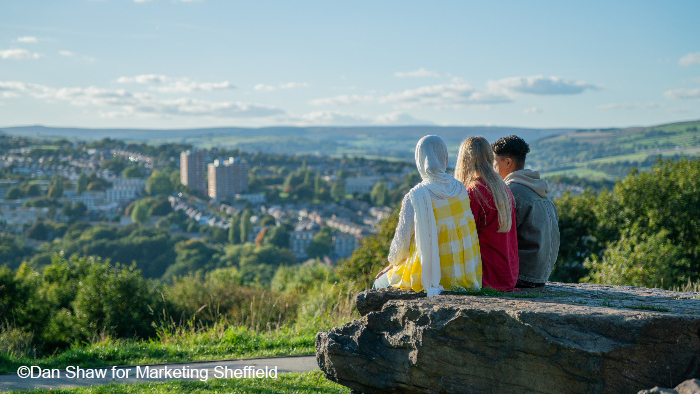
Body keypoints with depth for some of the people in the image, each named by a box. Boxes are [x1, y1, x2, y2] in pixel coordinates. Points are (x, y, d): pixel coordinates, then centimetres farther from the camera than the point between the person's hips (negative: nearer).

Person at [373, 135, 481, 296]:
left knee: (380, 283, 22)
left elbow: (402, 239, -10)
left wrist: (391, 265, 11)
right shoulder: (461, 190, -1)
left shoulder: (415, 196, -17)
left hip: (427, 274, -6)